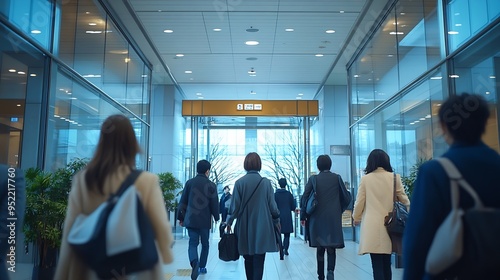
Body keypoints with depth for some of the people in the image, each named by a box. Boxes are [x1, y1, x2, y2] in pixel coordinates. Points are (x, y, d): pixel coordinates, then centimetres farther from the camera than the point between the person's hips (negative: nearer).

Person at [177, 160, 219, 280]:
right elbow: (214, 204, -2)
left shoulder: (189, 182, 1)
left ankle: (194, 263, -23)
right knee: (205, 244, 16)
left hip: (190, 220, 1)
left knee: (193, 243, 2)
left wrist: (181, 217, 11)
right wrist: (216, 218, 13)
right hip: (205, 220, -1)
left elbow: (182, 202, 3)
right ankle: (202, 267, 22)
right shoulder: (211, 185, -5)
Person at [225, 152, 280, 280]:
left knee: (248, 259, 16)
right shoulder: (266, 182, -5)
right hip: (262, 227, -1)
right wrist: (276, 220, 15)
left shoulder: (239, 182, -5)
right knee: (258, 260, 1)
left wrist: (229, 222, 10)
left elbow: (234, 205, -3)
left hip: (245, 227, 1)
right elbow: (272, 205, 0)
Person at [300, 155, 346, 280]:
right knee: (331, 248, 6)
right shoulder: (337, 178, 1)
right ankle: (330, 270, -17)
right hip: (334, 218, 0)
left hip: (317, 219, 0)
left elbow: (305, 198, -4)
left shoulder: (313, 179, -3)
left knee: (320, 249, 12)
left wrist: (303, 216, 4)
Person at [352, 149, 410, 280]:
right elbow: (404, 200, 8)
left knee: (377, 265, -1)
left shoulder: (366, 179, -2)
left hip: (372, 227, -2)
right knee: (386, 264, 14)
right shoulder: (394, 177, 1)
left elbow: (359, 202, 3)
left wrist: (356, 218, 21)